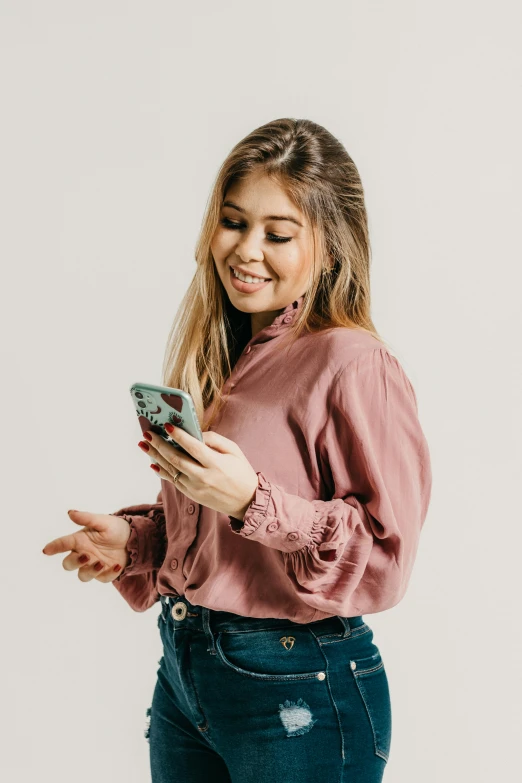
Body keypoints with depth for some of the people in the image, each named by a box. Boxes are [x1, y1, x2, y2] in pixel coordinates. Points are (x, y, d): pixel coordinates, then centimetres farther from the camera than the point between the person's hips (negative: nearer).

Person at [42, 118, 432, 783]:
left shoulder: (355, 366, -17)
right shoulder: (213, 359, 7)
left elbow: (385, 558, -19)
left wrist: (251, 501, -27)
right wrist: (133, 539, 0)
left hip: (298, 697, -7)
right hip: (181, 669, 7)